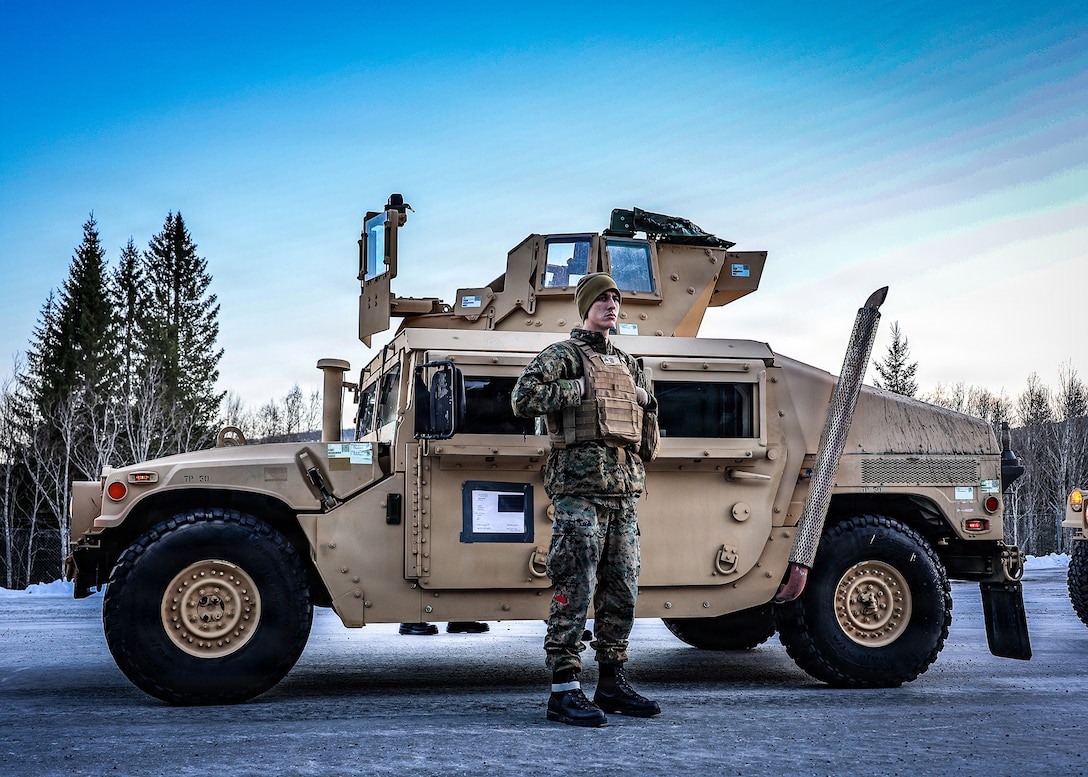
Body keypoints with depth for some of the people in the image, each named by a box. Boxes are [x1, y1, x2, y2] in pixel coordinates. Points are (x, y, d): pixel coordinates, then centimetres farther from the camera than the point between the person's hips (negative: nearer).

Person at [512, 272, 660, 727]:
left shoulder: (628, 366, 22)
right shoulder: (560, 357, 1)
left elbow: (647, 421, 33)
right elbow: (523, 400, -14)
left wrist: (641, 398, 12)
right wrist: (580, 390, -11)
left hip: (624, 489, 7)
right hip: (579, 487, -7)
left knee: (621, 591, 9)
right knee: (575, 589, -8)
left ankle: (612, 684, 19)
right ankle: (564, 692, -4)